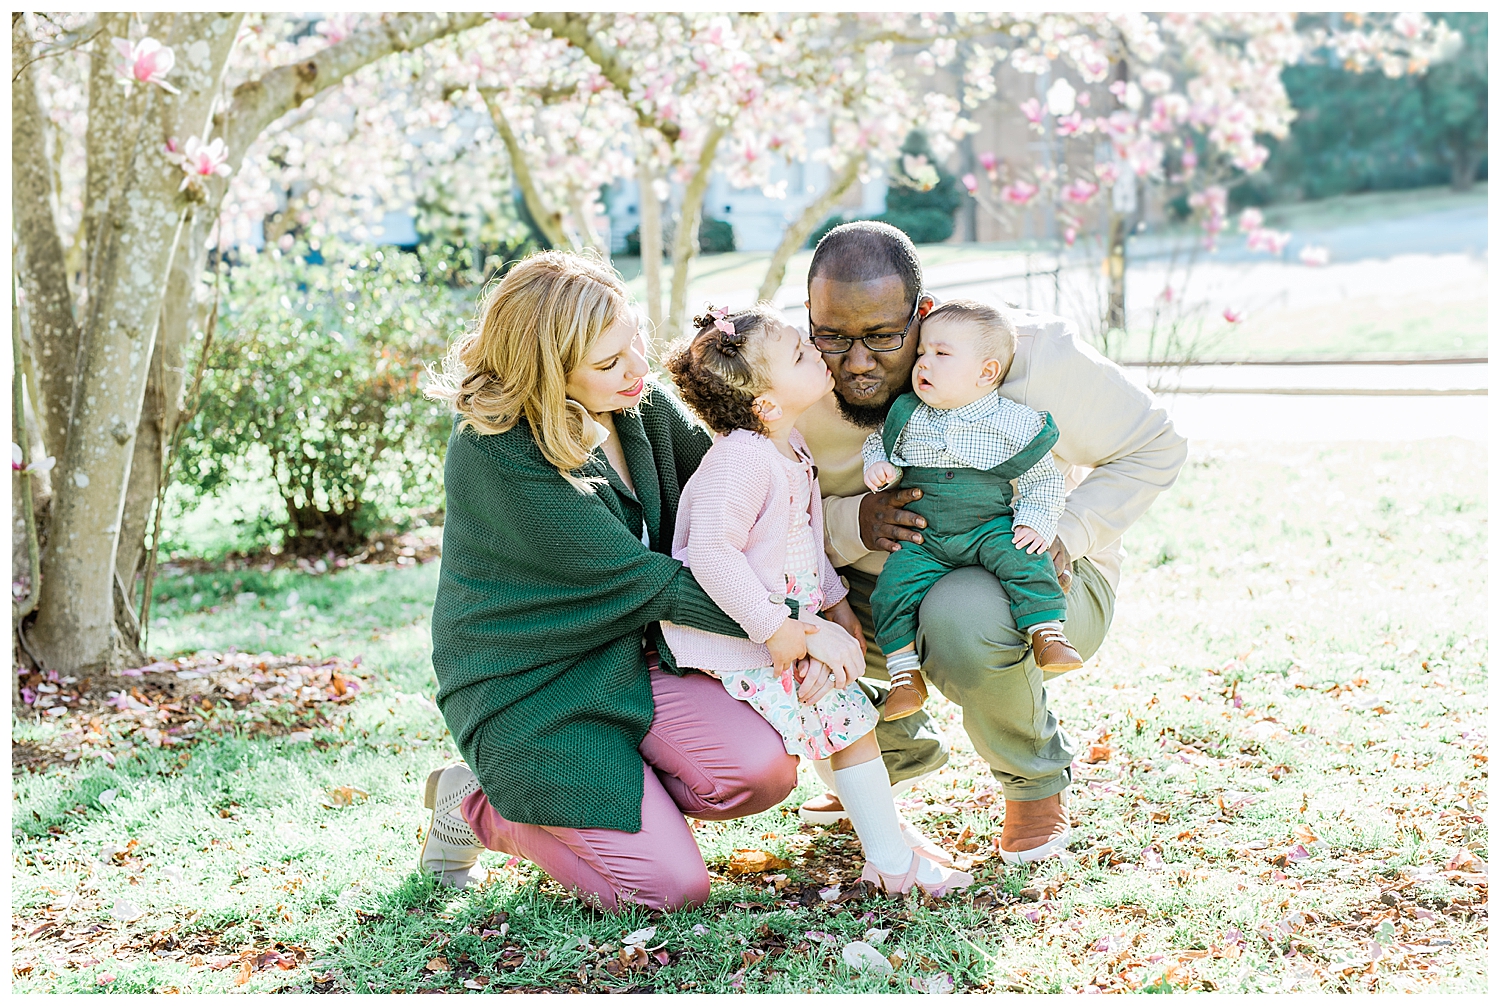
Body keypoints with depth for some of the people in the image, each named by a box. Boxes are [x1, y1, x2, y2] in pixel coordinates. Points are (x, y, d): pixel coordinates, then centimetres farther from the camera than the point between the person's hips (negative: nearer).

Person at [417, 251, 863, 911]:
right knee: (673, 886, -12)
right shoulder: (494, 458, -26)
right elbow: (641, 579, -24)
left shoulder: (639, 402, -4)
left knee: (762, 769, -18)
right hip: (526, 691, -6)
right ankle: (479, 808, 9)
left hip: (627, 657, 7)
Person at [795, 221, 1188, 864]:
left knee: (962, 619, -40)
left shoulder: (1027, 358, -23)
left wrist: (1065, 535, -24)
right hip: (895, 595, 5)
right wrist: (850, 523, -28)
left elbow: (1154, 445, -10)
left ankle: (1037, 781, -4)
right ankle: (896, 749, 11)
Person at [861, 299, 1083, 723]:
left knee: (1023, 561, -30)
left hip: (990, 527, -2)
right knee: (894, 586, -19)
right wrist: (878, 466, -4)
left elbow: (1043, 479, 6)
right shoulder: (907, 417, 3)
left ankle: (1048, 634, -27)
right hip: (922, 539, 2)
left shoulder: (1016, 425, -4)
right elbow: (876, 443, 20)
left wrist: (1035, 521, -10)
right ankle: (904, 673, -12)